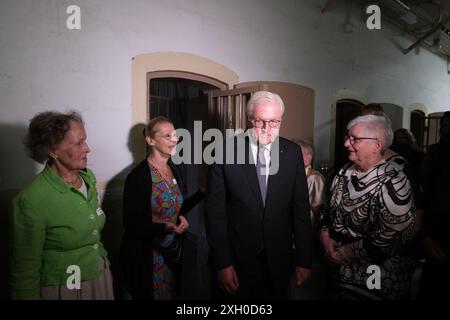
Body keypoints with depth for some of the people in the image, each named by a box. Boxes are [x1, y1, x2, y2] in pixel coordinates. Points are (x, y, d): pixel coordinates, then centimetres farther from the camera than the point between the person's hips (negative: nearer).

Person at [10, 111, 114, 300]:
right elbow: (26, 269, -14)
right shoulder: (31, 200, -23)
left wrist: (104, 262, 12)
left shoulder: (89, 177, -4)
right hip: (63, 289, -6)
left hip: (101, 276, 6)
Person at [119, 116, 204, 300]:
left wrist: (202, 192, 0)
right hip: (146, 256, -7)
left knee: (170, 294, 23)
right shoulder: (138, 176, -20)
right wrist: (164, 228, -32)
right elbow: (131, 225, -18)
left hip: (173, 252, 7)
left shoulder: (175, 170, 2)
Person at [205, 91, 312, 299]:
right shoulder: (227, 150, -10)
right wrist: (222, 262, -10)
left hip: (279, 261, 2)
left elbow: (301, 208, 1)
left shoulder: (292, 153, -2)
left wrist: (304, 260, 2)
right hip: (236, 259, -2)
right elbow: (215, 208, -9)